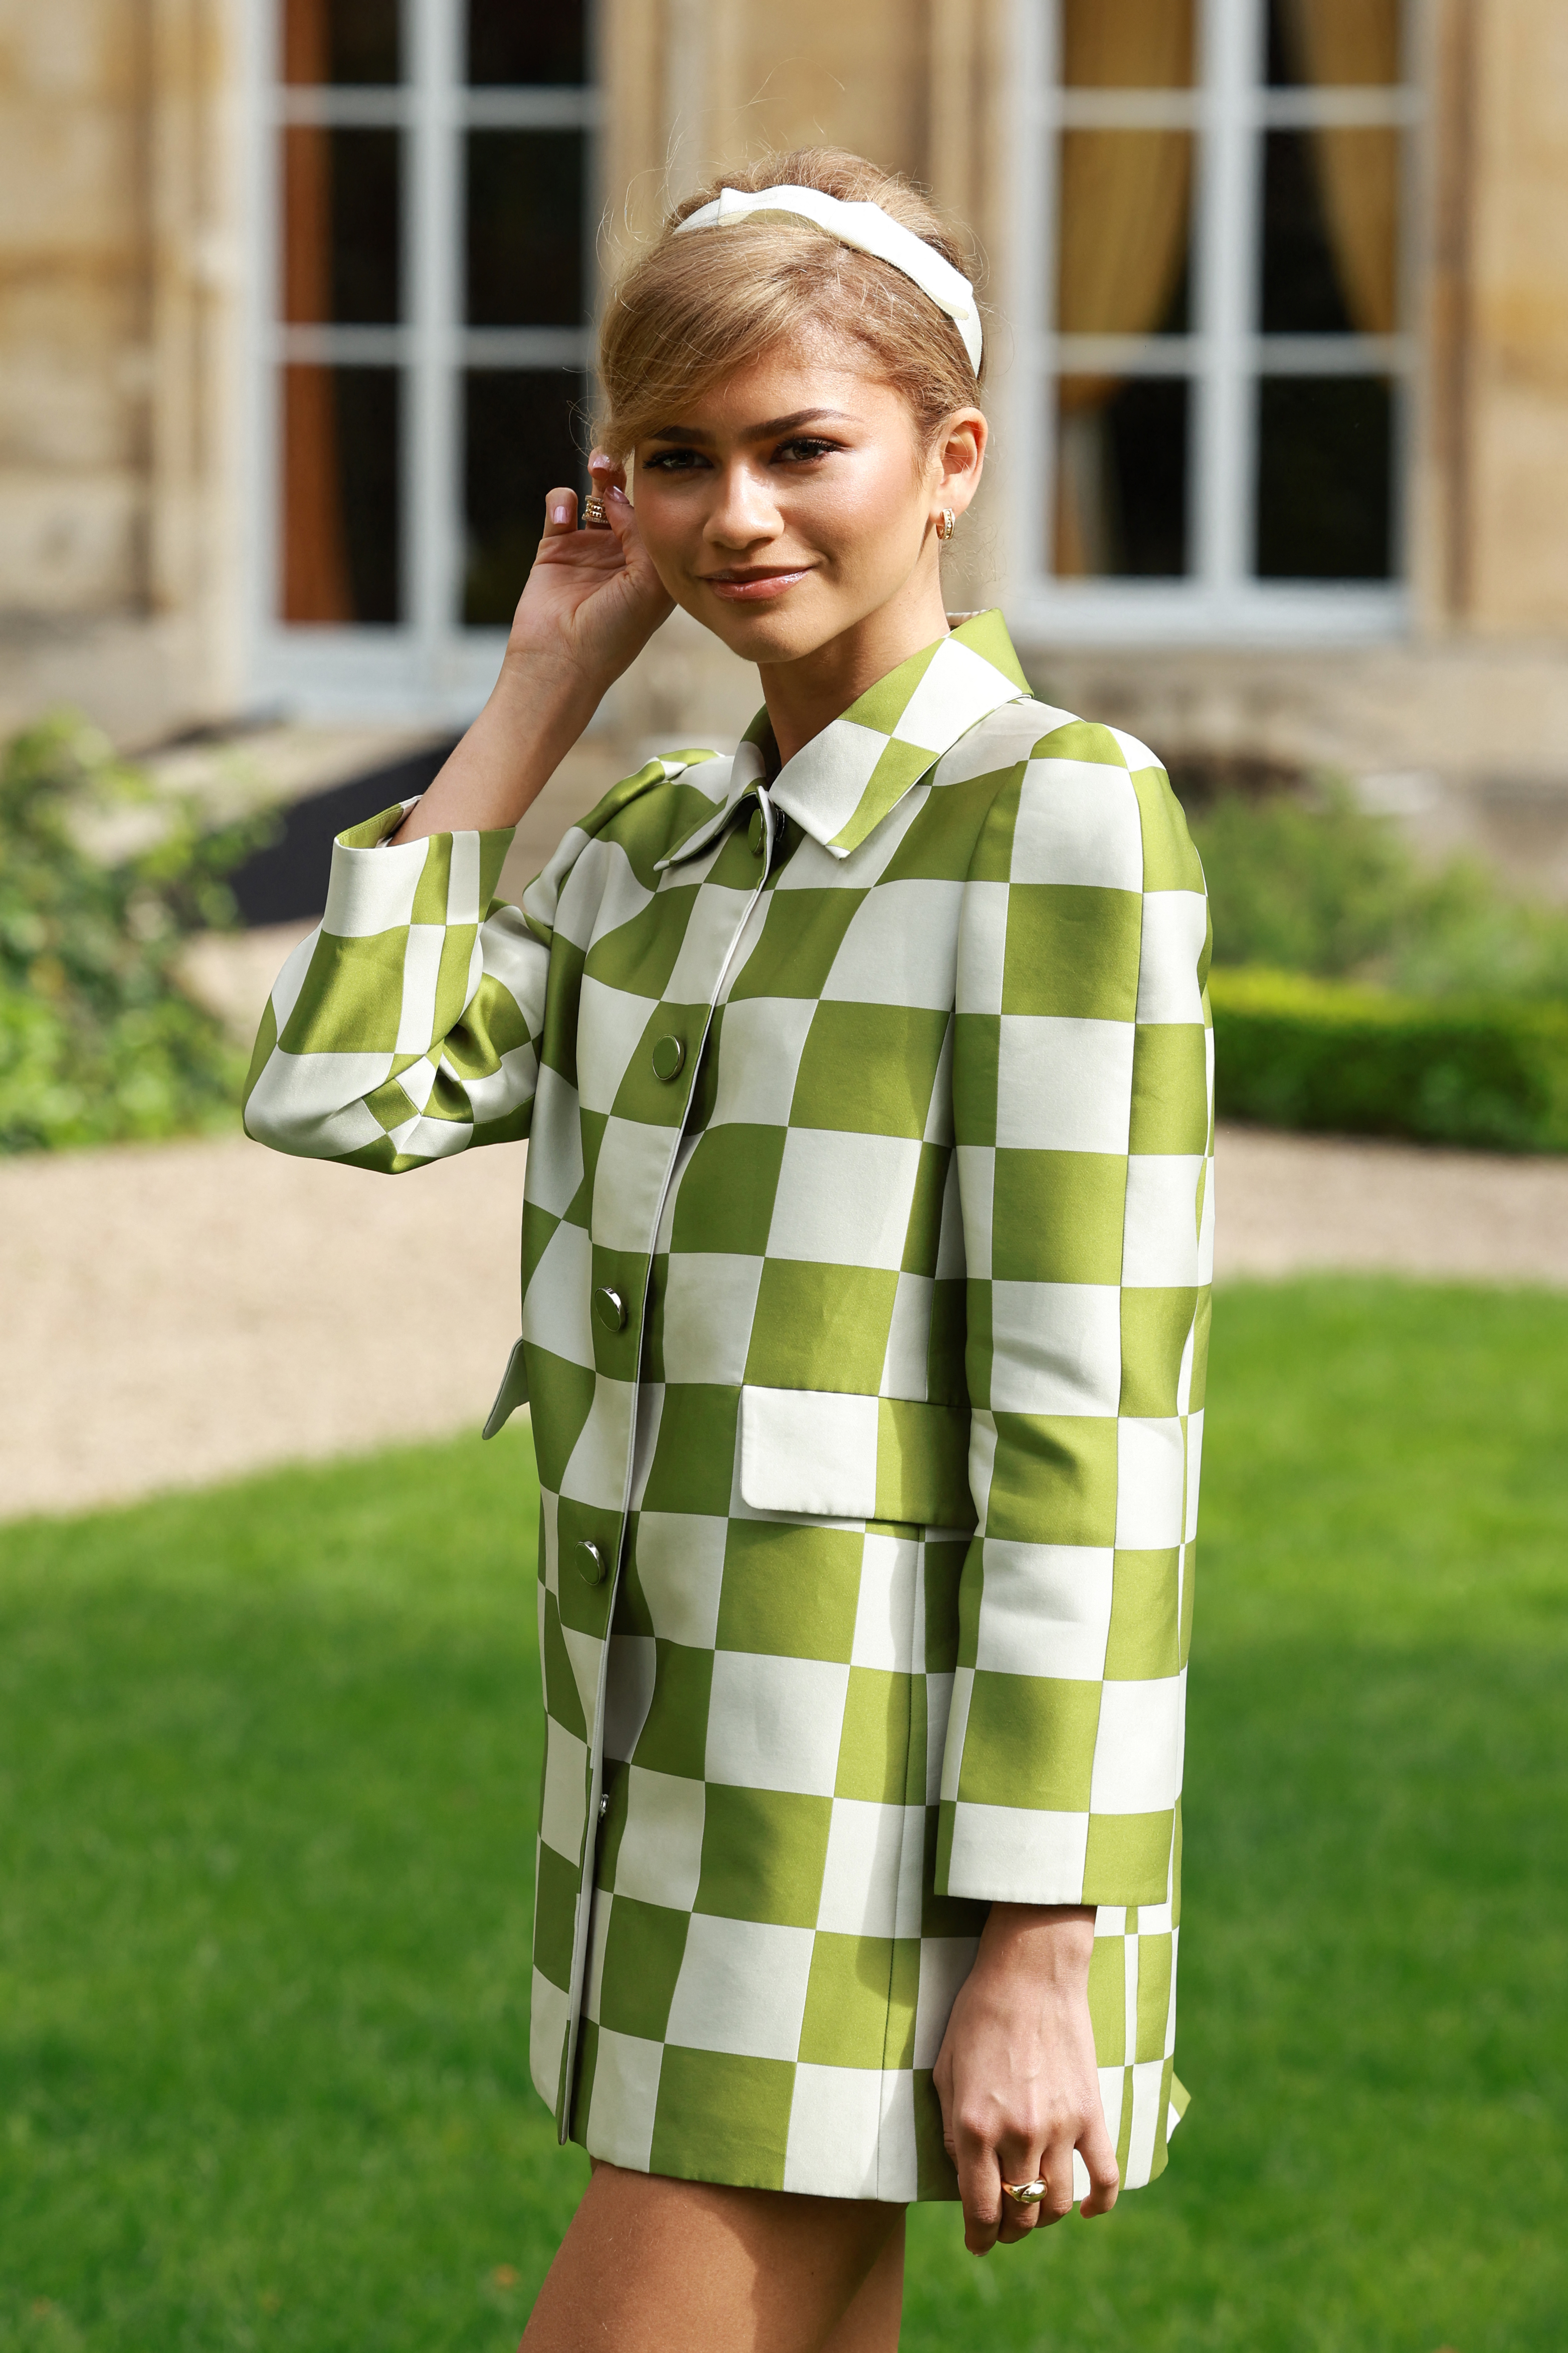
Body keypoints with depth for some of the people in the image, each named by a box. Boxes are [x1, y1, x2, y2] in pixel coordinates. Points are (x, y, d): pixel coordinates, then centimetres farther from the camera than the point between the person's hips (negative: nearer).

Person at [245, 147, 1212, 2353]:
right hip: (685, 1797, 8)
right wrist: (537, 694, 4)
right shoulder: (663, 844, 13)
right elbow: (344, 1087, 1)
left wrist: (1034, 1944, -19)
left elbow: (1083, 1410, -16)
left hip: (893, 1818, -8)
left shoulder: (1055, 815, -12)